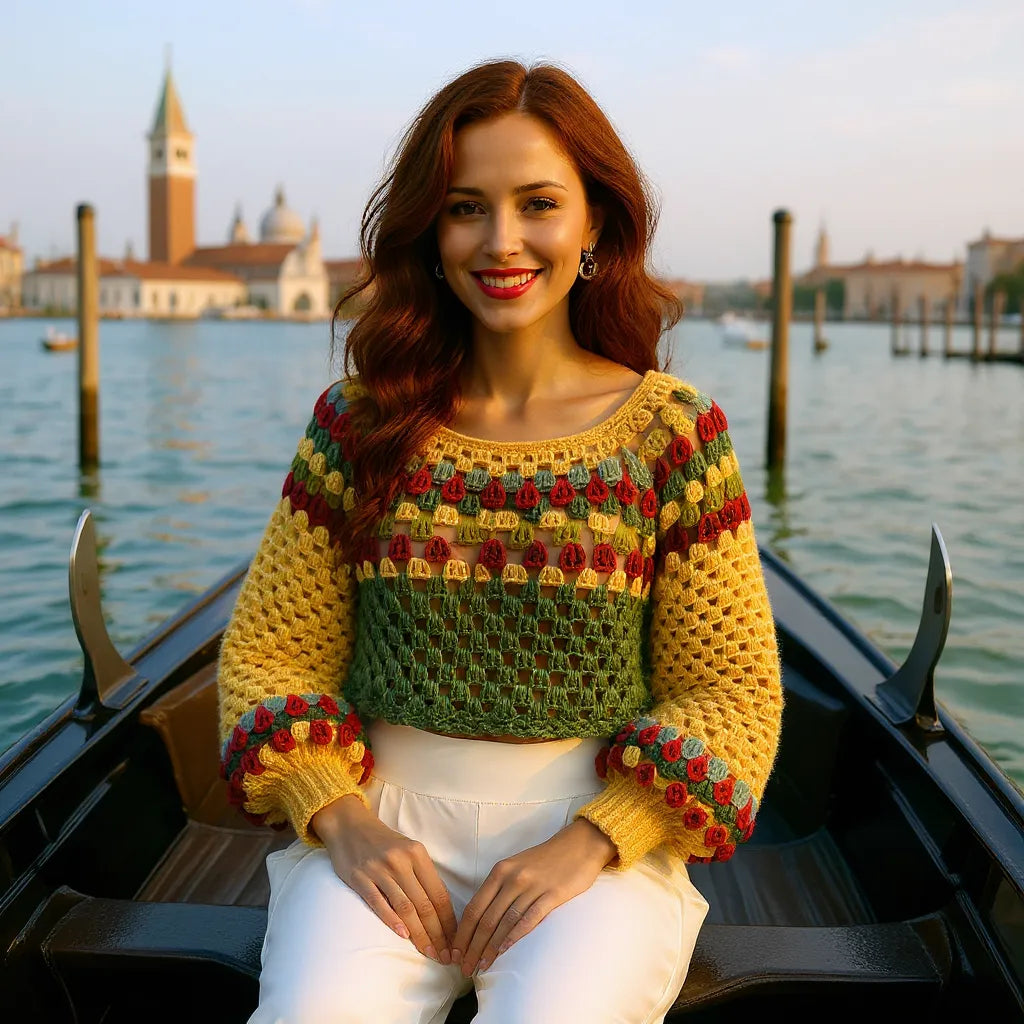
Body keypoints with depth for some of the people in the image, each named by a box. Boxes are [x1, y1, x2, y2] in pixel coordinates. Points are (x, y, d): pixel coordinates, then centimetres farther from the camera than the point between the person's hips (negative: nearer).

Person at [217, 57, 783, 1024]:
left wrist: (586, 845, -13)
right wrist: (344, 822, -10)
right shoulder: (359, 420, 3)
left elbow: (734, 692, -1)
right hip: (385, 821, 1)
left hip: (600, 836, 0)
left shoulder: (671, 429, -1)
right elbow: (270, 651, 6)